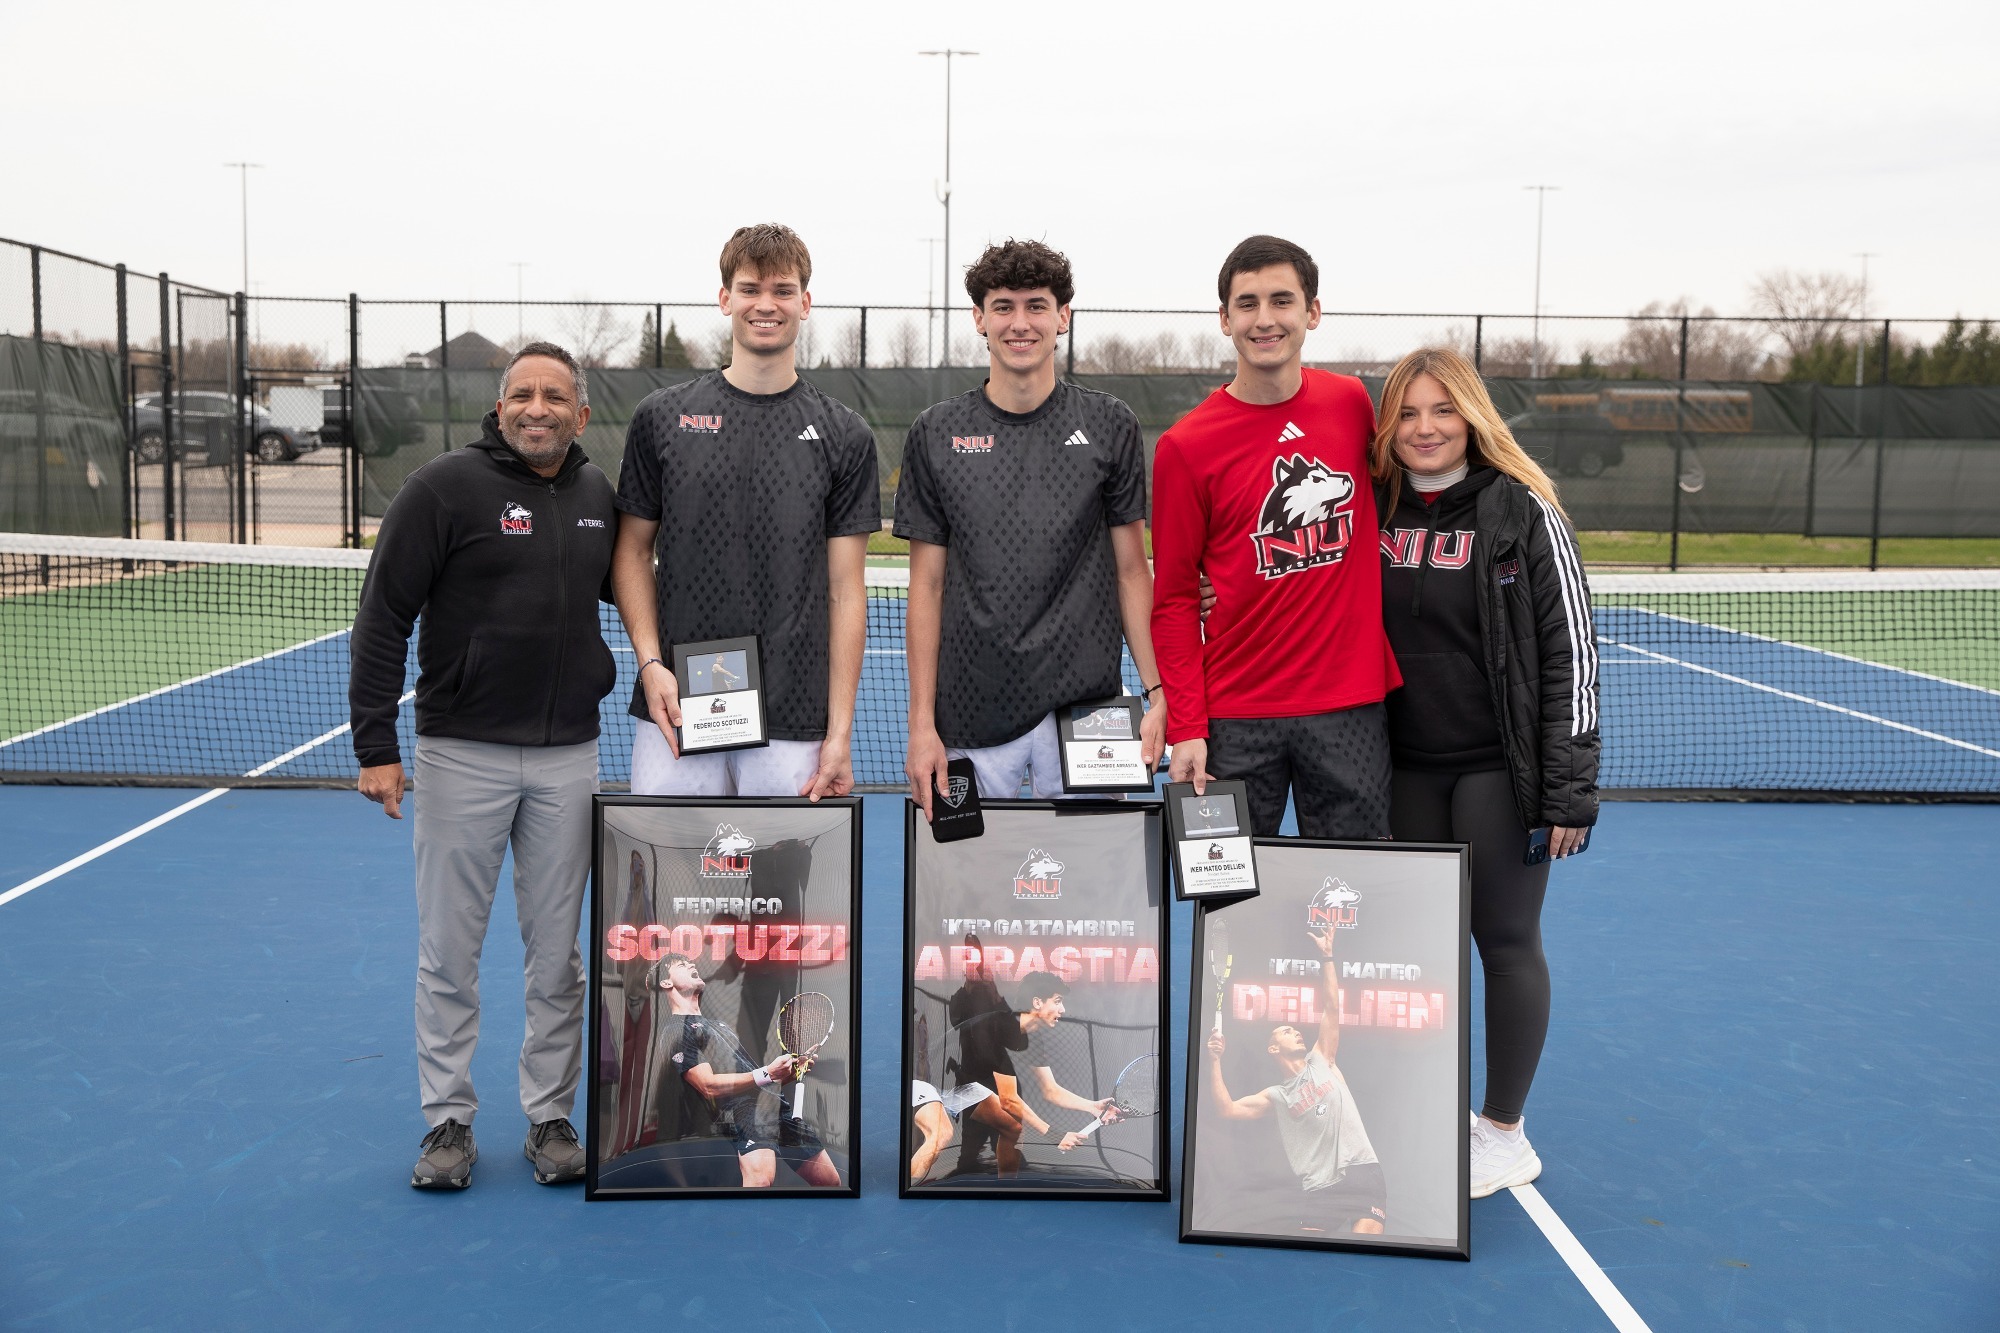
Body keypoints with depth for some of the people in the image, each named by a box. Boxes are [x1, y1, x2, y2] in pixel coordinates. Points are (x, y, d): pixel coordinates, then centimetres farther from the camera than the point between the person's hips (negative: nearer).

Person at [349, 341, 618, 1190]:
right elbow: (383, 617, -7)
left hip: (568, 755, 4)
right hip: (461, 753, -3)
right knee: (449, 949, 6)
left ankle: (550, 1117, 22)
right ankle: (448, 1120, 19)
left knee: (558, 951, 9)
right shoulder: (443, 489, -7)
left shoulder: (599, 497, 7)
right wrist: (375, 746, -11)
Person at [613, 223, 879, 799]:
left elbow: (845, 589, 2)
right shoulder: (662, 417, 6)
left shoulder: (844, 436, 4)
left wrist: (840, 732, -3)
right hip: (674, 711, 1)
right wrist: (651, 662, -6)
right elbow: (633, 550, 10)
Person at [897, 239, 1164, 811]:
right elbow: (928, 584, 4)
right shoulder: (937, 433, 4)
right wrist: (922, 723, -1)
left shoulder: (1109, 425, 4)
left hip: (1086, 703, 0)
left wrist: (1158, 692, -3)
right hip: (973, 715, 0)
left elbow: (1132, 570, 6)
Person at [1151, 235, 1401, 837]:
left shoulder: (1352, 402, 4)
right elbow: (1174, 600, -1)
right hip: (1234, 715, -2)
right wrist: (1186, 728, -9)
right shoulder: (1185, 446, -4)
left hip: (1351, 704, 2)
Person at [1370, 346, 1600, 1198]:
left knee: (1505, 941, 4)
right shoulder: (1373, 510, 4)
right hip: (1406, 767, 4)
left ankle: (1503, 1134, 17)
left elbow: (1570, 650, -8)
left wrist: (1569, 786, -12)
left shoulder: (1521, 511, -7)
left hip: (1498, 769, -4)